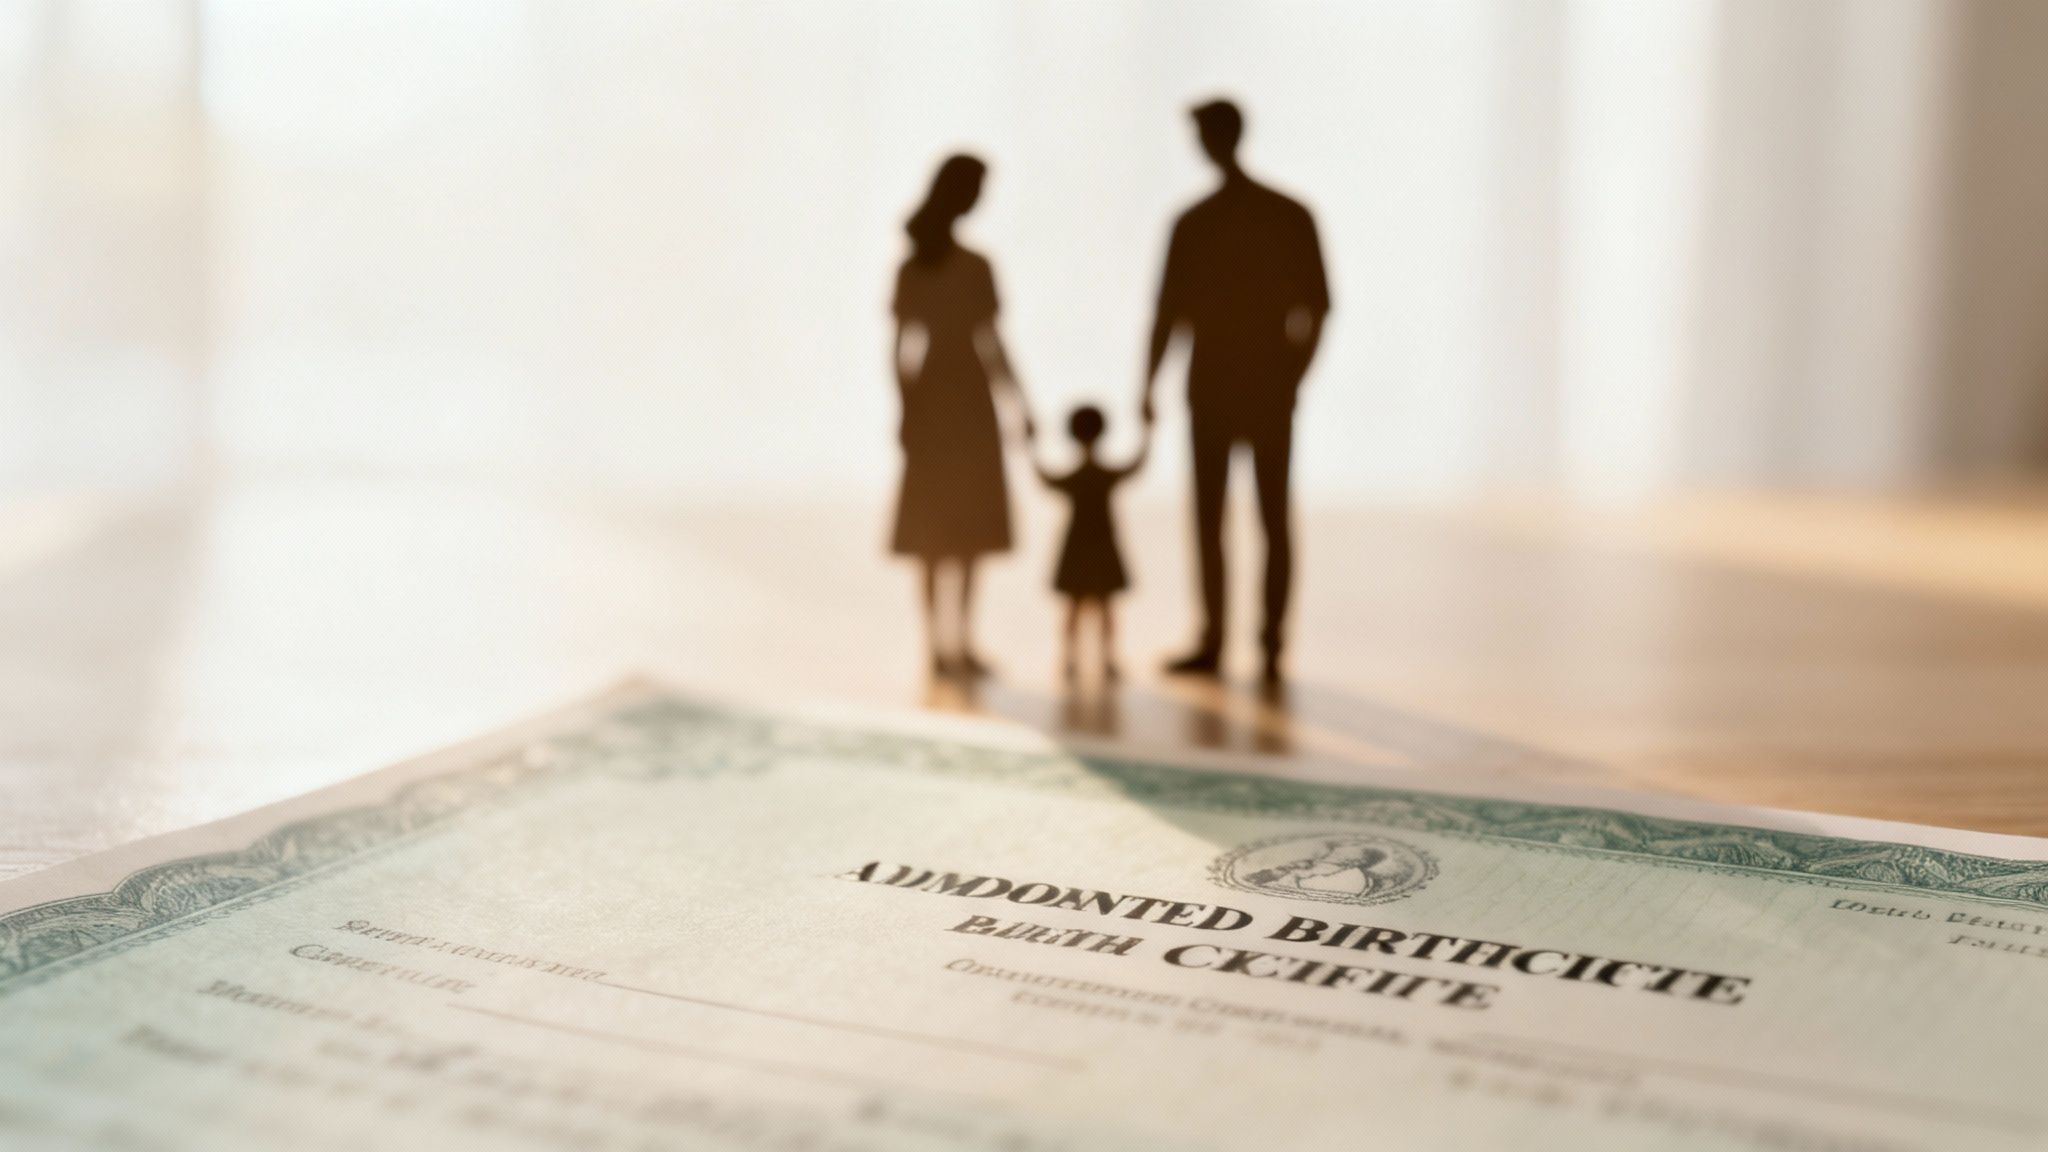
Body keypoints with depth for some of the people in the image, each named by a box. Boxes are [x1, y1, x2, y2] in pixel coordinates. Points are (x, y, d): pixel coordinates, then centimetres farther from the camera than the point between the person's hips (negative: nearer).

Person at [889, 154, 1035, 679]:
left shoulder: (909, 267, 3)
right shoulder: (975, 267, -13)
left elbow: (900, 344, 4)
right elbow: (989, 344, -14)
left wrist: (906, 408, 12)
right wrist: (1020, 406, -7)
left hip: (925, 398, 5)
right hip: (969, 397, -5)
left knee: (932, 524, 8)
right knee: (969, 526, 1)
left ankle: (939, 645, 8)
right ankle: (961, 641, -1)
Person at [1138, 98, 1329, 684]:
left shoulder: (1193, 223, -8)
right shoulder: (1292, 216, 1)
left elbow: (1168, 312, -6)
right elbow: (1317, 306, 2)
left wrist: (1148, 386, 4)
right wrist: (1293, 375, 12)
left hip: (1213, 384, -2)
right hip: (1272, 387, 3)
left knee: (1209, 518, 4)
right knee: (1275, 517, 5)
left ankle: (1214, 641, 3)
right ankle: (1272, 642, 3)